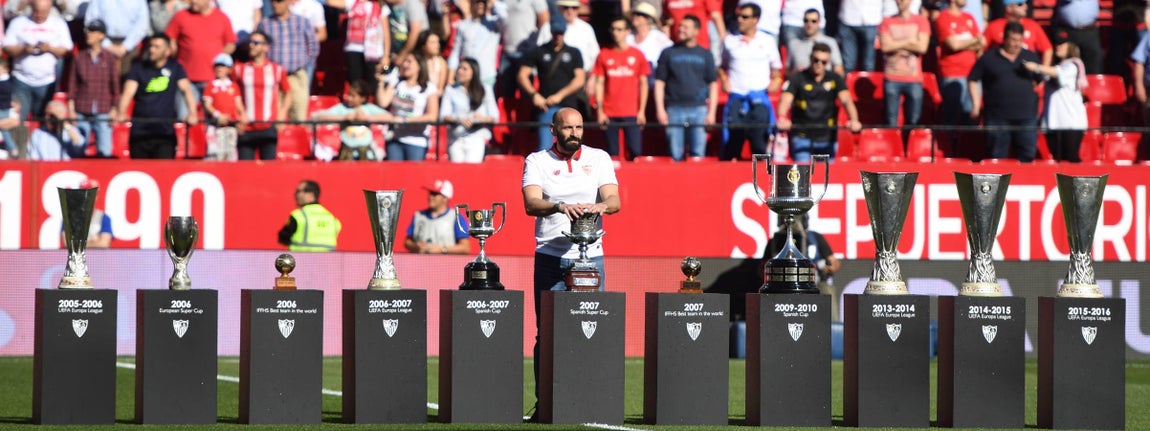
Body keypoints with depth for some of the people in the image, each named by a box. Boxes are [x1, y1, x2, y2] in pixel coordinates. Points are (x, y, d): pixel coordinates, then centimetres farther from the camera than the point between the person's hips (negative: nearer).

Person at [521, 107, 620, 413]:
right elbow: (531, 204, -10)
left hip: (590, 258, 1)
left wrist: (601, 206, -26)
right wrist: (561, 206, -30)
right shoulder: (537, 161, 5)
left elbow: (614, 200, -2)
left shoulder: (598, 159, 10)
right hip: (550, 258, -1)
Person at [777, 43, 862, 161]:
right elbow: (786, 99, -17)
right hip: (802, 137, -2)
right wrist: (782, 119, -39)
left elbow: (846, 100, -11)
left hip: (827, 139, 3)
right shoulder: (797, 78, -3)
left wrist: (854, 120, -32)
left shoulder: (835, 79, 4)